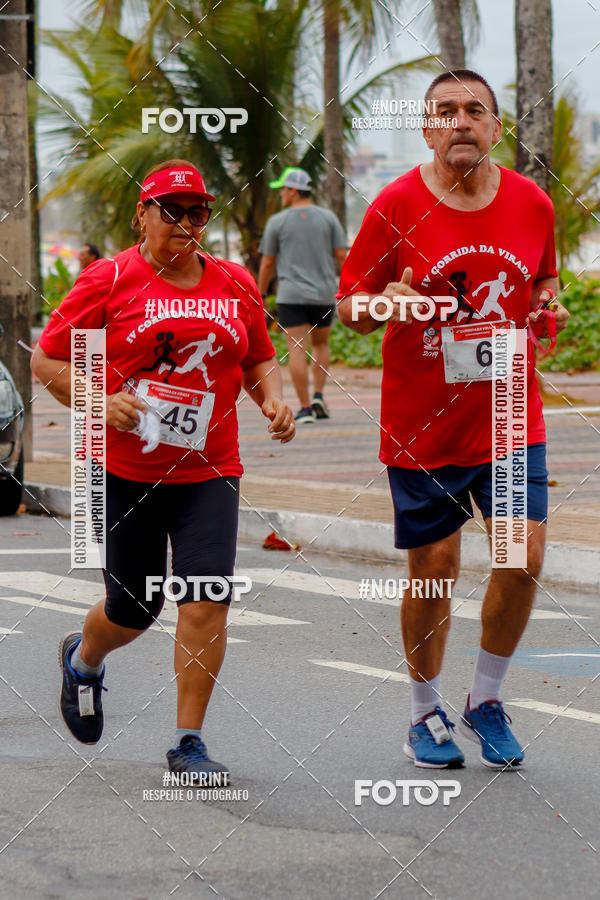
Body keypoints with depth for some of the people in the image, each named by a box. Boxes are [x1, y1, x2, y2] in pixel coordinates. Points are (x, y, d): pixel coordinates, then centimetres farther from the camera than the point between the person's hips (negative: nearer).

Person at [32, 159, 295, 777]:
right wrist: (100, 403, -16)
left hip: (208, 473, 2)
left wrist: (273, 400, 0)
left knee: (206, 599, -12)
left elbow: (259, 360, 20)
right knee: (133, 608, 9)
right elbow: (47, 360, -1)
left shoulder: (235, 284, 7)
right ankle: (83, 658, 45)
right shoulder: (109, 280, -4)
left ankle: (188, 742, -3)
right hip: (125, 470, -2)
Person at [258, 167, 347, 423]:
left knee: (297, 350, -3)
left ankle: (305, 407, -6)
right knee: (321, 344, 20)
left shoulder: (277, 222, -1)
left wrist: (261, 294, 13)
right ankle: (318, 395, 4)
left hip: (291, 296, -3)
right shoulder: (328, 218, 4)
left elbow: (267, 264, 3)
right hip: (324, 294, 3)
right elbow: (341, 255, 2)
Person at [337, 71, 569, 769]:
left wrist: (548, 305, -3)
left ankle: (486, 701, 12)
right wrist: (385, 304, -23)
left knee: (523, 556, -9)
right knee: (432, 570, 4)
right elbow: (349, 308, -1)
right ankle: (426, 713, 24)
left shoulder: (532, 204, 2)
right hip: (421, 420, -2)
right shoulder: (396, 206, -7)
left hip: (510, 418, 2)